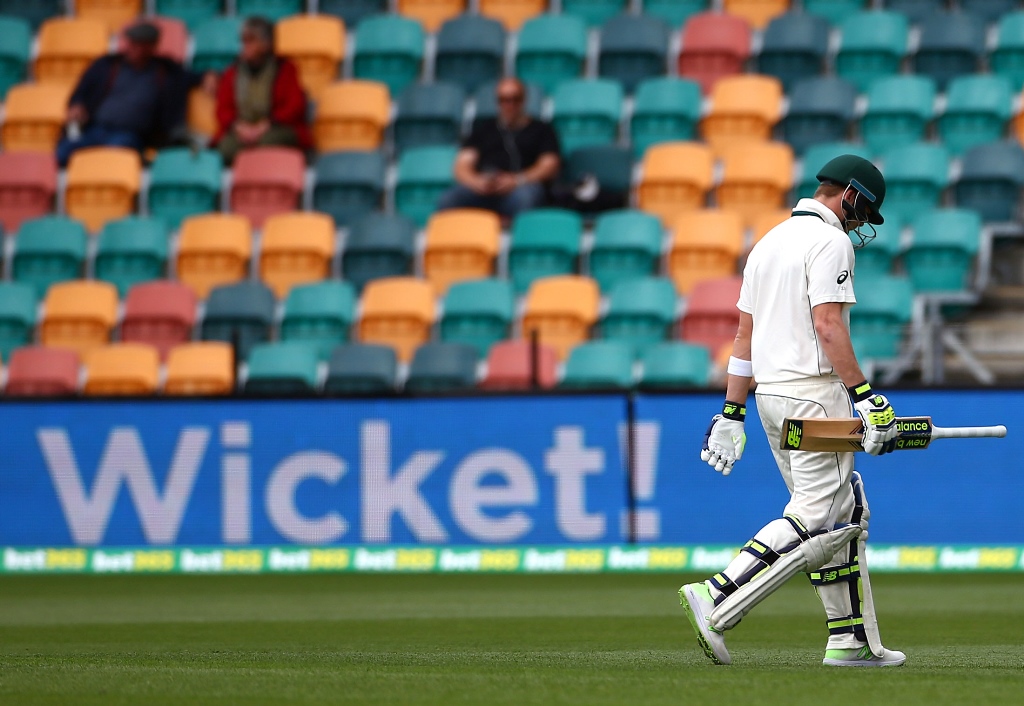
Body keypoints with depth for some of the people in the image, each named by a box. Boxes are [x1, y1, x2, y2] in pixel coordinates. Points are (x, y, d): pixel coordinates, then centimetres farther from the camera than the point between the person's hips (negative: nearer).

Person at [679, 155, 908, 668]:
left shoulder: (769, 242, 19)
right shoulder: (830, 241, -8)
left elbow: (744, 333, 18)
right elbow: (827, 325, -19)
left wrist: (731, 412, 18)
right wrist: (865, 396, -21)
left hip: (769, 394, 10)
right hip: (814, 393, -10)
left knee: (842, 513, 13)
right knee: (816, 517, -11)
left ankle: (852, 640, 11)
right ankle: (715, 600, -21)